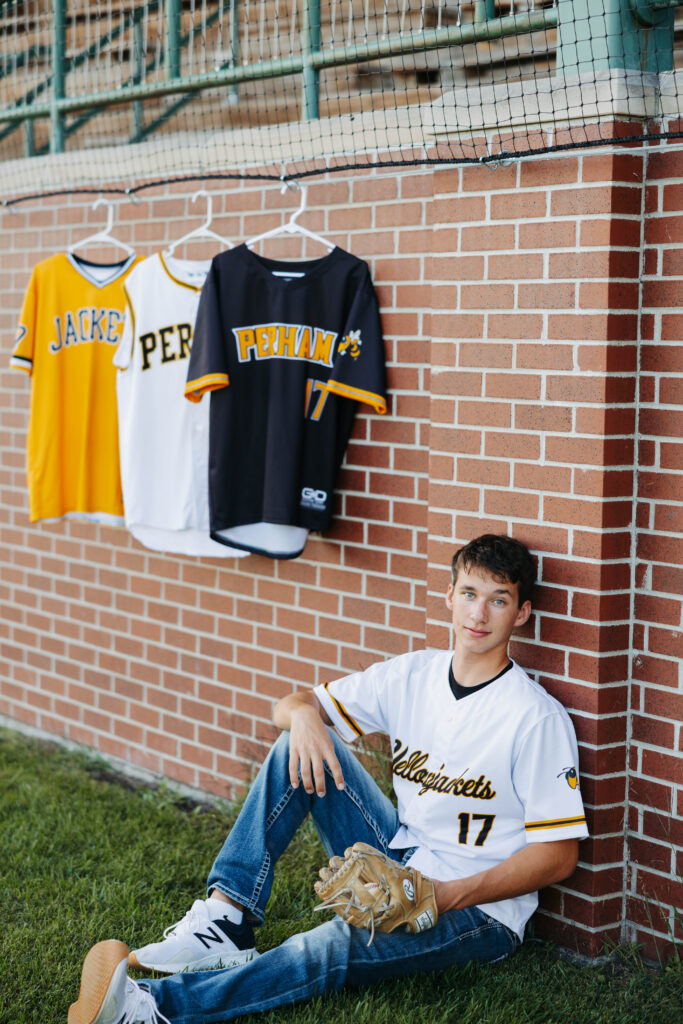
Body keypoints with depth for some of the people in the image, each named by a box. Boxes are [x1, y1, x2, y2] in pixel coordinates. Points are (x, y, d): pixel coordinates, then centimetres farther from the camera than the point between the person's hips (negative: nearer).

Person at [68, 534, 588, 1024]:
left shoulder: (538, 717, -15)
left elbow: (559, 854, -15)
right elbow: (289, 705, 7)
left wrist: (448, 897, -24)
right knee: (296, 747, -8)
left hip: (479, 913, -6)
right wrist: (304, 714, -19)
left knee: (338, 944, -34)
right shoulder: (413, 675, 2)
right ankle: (227, 919, -18)